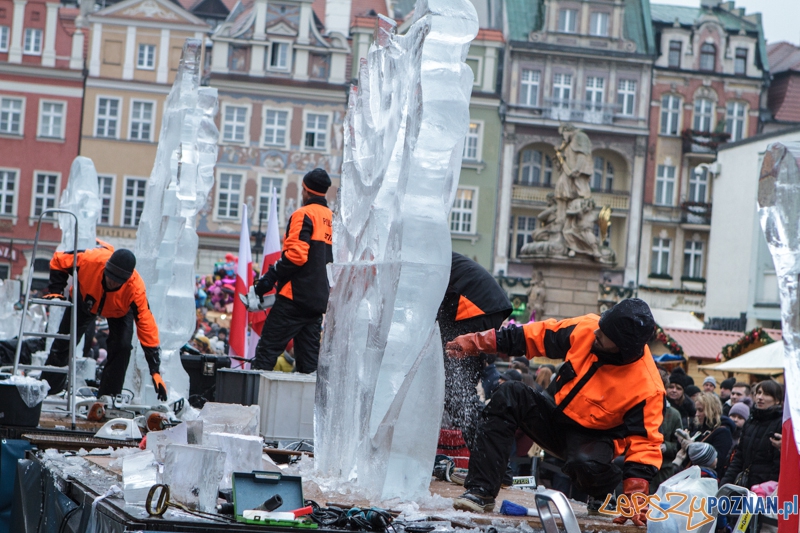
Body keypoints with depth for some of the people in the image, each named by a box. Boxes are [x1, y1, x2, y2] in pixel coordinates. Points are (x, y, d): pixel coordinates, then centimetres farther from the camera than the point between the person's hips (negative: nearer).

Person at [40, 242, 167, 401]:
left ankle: (108, 398, -6)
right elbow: (58, 260, -21)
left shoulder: (135, 288, -42)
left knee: (122, 346, -21)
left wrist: (155, 371, -38)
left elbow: (146, 325, -37)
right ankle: (47, 390, 25)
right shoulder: (90, 259, -42)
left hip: (119, 311, -1)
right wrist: (55, 291, -27)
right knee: (63, 343, 5)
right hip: (86, 299, 1)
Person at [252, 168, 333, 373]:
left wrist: (270, 277, -13)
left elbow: (296, 254, -19)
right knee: (309, 357, 9)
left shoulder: (304, 215, -7)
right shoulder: (333, 220, 16)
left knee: (268, 348, -8)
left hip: (297, 296, -8)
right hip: (320, 300, 8)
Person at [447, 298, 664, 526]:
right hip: (552, 414, 5)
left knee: (586, 465, -39)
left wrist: (635, 495, -30)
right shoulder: (585, 329, -16)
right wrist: (480, 342, -5)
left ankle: (604, 489, 1)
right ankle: (481, 490, -22)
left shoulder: (647, 388, -27)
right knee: (509, 395, -22)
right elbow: (537, 336, -5)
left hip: (590, 438, -5)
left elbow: (644, 441, -22)